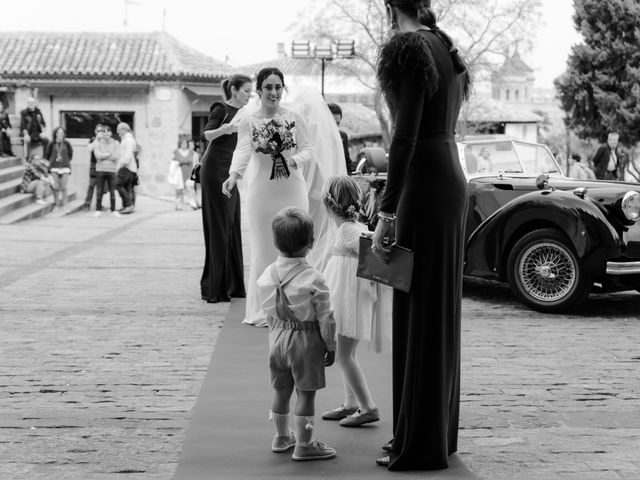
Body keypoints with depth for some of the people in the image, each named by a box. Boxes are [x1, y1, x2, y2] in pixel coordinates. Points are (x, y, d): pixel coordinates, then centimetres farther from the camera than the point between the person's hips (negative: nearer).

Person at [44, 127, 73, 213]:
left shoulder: (66, 143, 1)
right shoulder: (52, 144, 1)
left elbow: (70, 153, 16)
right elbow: (47, 154, 14)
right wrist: (51, 161, 11)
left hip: (65, 167, 0)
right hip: (54, 167, 0)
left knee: (63, 187, -4)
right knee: (56, 187, -1)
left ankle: (64, 206, 0)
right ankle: (57, 205, 8)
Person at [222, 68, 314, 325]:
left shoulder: (294, 119, 5)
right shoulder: (248, 122, 0)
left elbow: (309, 150, 5)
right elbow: (242, 152, -16)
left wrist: (293, 160, -16)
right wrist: (233, 175, -35)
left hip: (293, 190, 1)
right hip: (262, 192, -1)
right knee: (263, 249, 1)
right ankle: (262, 311, 8)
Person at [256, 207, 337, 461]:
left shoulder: (267, 275, -4)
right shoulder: (313, 280, -19)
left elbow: (269, 313, 7)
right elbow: (325, 317, -12)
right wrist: (331, 345, -1)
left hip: (278, 336, 6)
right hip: (306, 339, -5)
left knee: (281, 388, 18)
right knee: (306, 392, 3)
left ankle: (281, 436, 33)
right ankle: (303, 444, 8)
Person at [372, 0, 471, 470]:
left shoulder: (408, 48, -11)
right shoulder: (445, 48, 15)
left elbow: (405, 136, -18)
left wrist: (387, 212, -18)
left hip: (425, 184, -9)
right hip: (452, 177, 9)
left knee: (419, 311, -4)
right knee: (441, 310, 14)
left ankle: (419, 445, 2)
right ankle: (439, 430, 23)